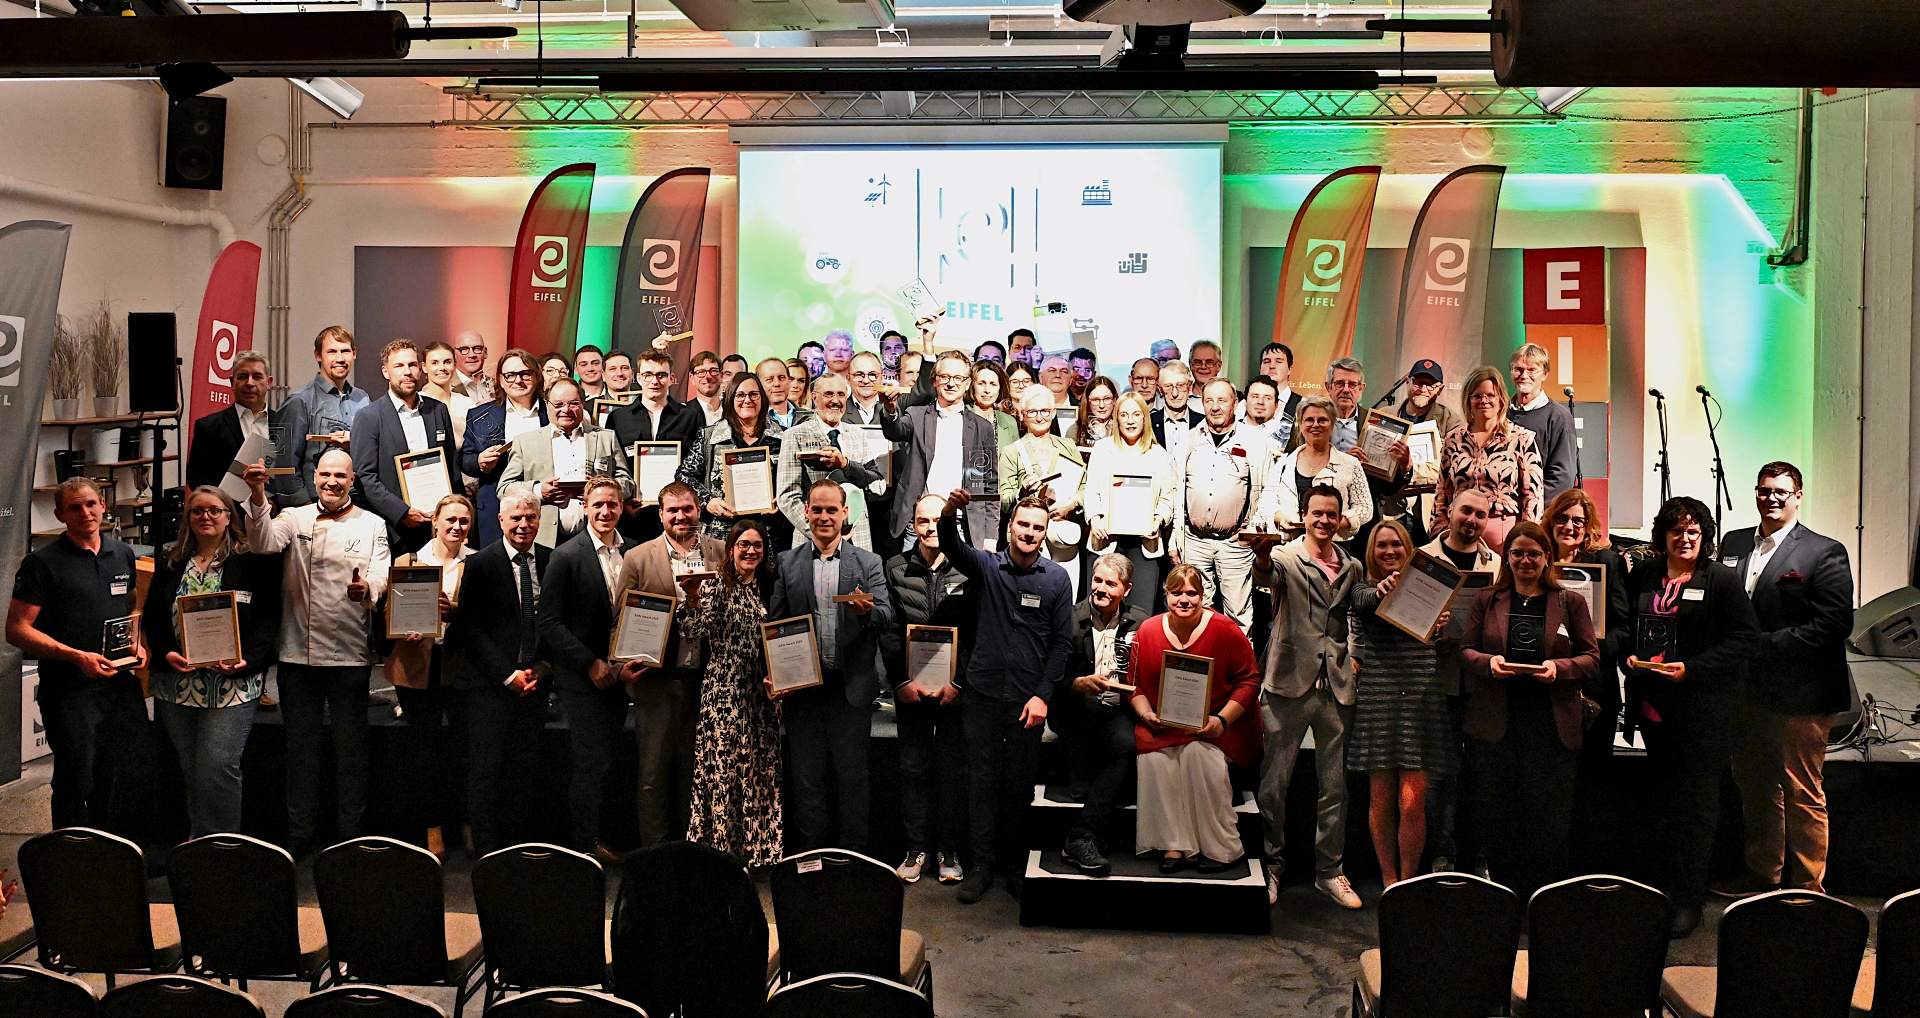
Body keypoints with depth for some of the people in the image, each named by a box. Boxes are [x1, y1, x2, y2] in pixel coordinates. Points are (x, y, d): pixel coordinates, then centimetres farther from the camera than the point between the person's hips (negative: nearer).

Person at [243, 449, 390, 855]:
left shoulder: (372, 524, 6)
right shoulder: (295, 518, 8)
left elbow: (381, 577, -6)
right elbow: (263, 543, -12)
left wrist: (367, 589, -29)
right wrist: (258, 498, -27)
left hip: (350, 654, -1)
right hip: (298, 653, 1)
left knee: (351, 747, 5)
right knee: (300, 746, 9)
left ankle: (350, 837, 15)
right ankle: (299, 837, 19)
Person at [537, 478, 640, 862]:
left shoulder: (635, 553, 6)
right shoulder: (566, 556, -6)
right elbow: (550, 623, -9)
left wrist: (633, 664, -4)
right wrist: (591, 664, -14)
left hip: (619, 675, 4)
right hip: (582, 678, -4)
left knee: (604, 763, 11)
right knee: (590, 764, -3)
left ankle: (595, 837, 23)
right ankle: (584, 846, 8)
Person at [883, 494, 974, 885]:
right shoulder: (896, 569, 5)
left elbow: (977, 633, -3)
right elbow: (888, 631, 3)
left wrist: (957, 683, -10)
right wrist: (902, 681, -5)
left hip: (956, 689, -1)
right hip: (910, 687, 2)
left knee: (953, 770, 4)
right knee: (913, 768, 6)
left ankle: (949, 851, 15)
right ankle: (916, 849, 16)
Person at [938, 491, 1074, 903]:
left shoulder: (1057, 579, 2)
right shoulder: (986, 566, 1)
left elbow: (1062, 642, 2)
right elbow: (953, 548, -19)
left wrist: (1043, 695, -6)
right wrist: (950, 514, -41)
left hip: (1028, 699, 0)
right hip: (982, 694, 0)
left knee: (1020, 784, 9)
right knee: (981, 781, 6)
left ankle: (1014, 862, 24)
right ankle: (981, 863, 16)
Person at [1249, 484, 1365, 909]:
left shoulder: (1352, 568, 14)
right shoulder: (1286, 558, -1)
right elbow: (1267, 574, -23)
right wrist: (1262, 557, -46)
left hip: (1336, 687, 4)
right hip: (1290, 683, -4)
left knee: (1335, 784, 9)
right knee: (1274, 781, 1)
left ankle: (1329, 870, 20)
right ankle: (1271, 865, 15)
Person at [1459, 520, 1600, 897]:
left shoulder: (1571, 602, 7)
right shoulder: (1485, 601, 11)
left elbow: (1591, 657, 4)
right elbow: (1466, 650, 8)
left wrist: (1559, 667, -16)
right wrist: (1488, 662, -13)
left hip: (1553, 727, -1)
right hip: (1495, 723, 2)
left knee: (1549, 819, 2)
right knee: (1496, 817, 5)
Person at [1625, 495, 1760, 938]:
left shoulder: (1721, 579, -4)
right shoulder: (1642, 576, 11)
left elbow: (1745, 635, -8)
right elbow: (1625, 627, 18)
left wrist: (1692, 668, -17)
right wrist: (1630, 658, -3)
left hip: (1706, 706, -5)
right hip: (1654, 702, 5)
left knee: (1696, 800, -3)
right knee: (1661, 797, 12)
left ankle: (1689, 901, 3)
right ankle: (1662, 888, 23)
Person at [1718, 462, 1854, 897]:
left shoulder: (1825, 553, -7)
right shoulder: (1733, 544, 10)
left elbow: (1833, 624, -15)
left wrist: (1763, 645, -18)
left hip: (1800, 694, -6)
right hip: (1746, 691, 6)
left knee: (1802, 794, 2)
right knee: (1753, 785, 16)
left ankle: (1807, 889, 14)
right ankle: (1761, 874, 31)